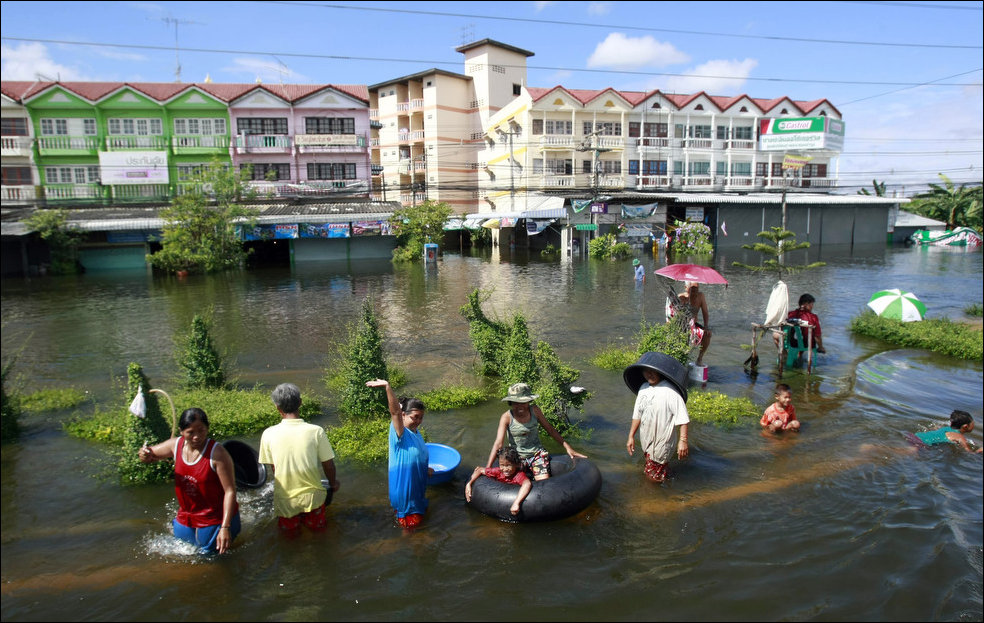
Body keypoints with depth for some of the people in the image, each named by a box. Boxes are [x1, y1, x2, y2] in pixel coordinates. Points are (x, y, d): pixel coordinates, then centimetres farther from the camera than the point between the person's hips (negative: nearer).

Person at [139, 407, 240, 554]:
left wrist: (225, 527, -29)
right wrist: (144, 455, -15)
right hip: (186, 517, 6)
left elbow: (230, 491, -24)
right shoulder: (176, 445, -7)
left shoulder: (217, 453, -25)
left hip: (215, 520, -6)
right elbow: (151, 454, 11)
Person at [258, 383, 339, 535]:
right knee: (318, 527, 28)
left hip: (285, 498, 1)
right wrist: (333, 483, 13)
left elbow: (273, 468, -1)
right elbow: (328, 465, -7)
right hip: (312, 496, -1)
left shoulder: (268, 434, -14)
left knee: (290, 532, 29)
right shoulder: (316, 431, -18)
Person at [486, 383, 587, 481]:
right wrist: (487, 468, -27)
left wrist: (567, 447, 4)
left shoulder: (534, 410, -4)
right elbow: (498, 443, -18)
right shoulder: (506, 417, -13)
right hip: (516, 457, -1)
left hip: (537, 454, 1)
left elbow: (550, 429, 8)